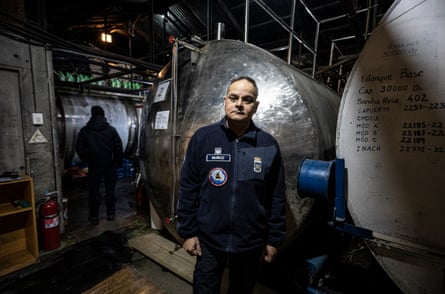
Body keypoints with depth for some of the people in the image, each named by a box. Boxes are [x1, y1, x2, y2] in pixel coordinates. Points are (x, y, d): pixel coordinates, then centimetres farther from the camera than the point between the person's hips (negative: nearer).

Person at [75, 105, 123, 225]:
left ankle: (94, 217, 19)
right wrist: (119, 162, 6)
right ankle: (110, 214, 21)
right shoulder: (111, 130, -5)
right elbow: (118, 148, -6)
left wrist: (87, 161, 12)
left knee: (94, 191, 11)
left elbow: (80, 149, -2)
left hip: (93, 166, 0)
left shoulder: (85, 131, -3)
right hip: (109, 166, 0)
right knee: (110, 189, 11)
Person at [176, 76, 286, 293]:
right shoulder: (202, 138, -10)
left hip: (250, 244, 2)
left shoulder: (269, 145, -8)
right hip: (208, 241, -1)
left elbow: (277, 198, -2)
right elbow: (188, 189, -6)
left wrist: (274, 239, 2)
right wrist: (188, 231, -4)